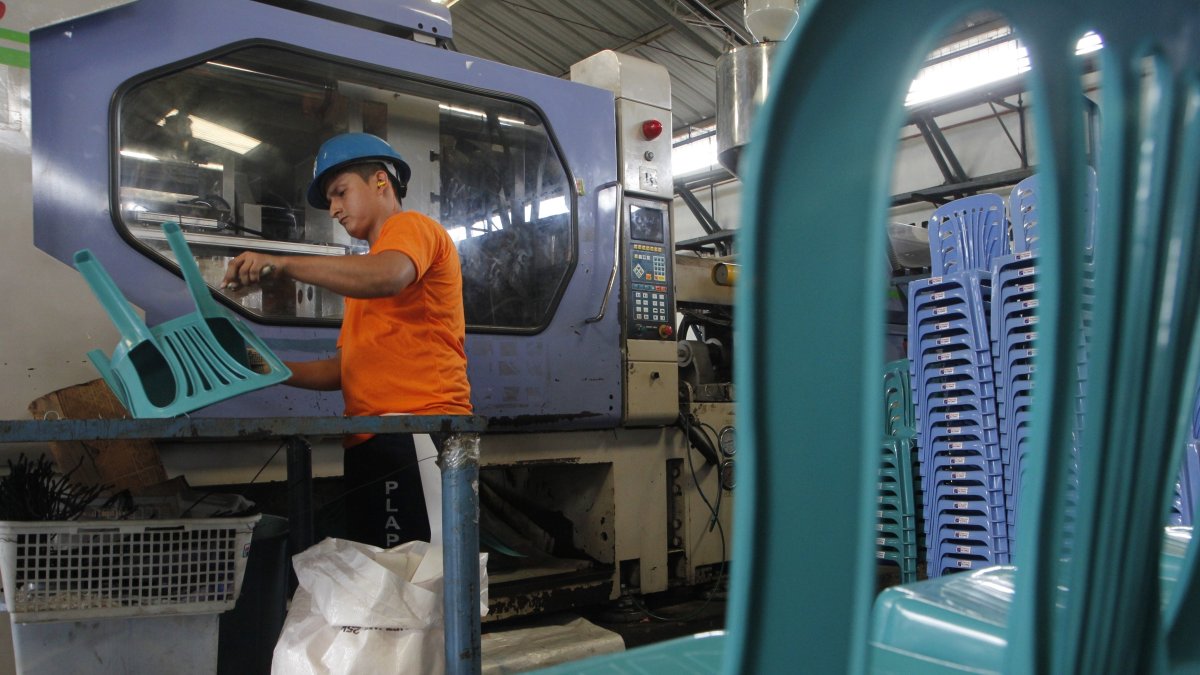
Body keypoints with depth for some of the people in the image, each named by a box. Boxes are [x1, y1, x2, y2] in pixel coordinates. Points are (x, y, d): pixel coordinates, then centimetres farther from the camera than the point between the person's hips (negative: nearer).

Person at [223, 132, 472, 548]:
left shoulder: (411, 226, 4)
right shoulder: (363, 277, 32)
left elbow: (389, 277, -22)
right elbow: (345, 369, 26)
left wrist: (282, 264, -18)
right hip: (369, 445, 9)